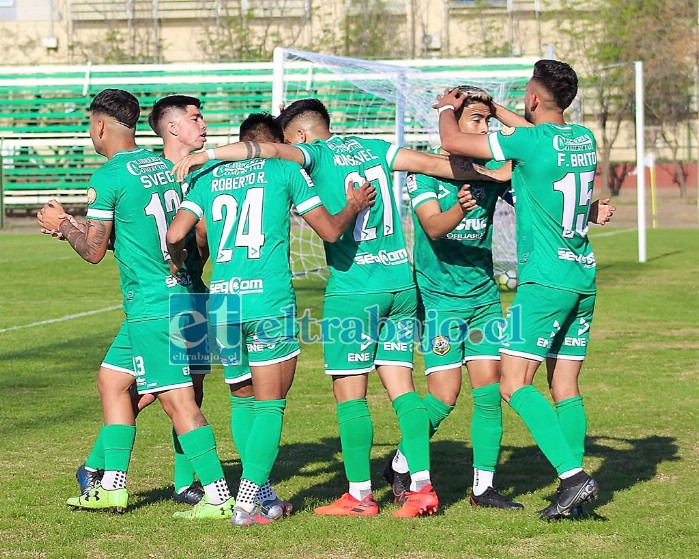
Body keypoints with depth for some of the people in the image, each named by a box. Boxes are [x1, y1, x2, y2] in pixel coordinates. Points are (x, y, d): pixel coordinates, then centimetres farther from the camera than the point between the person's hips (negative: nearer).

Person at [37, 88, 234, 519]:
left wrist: (61, 224, 9)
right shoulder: (165, 167, 12)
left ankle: (219, 496, -11)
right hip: (180, 295, 9)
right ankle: (112, 487, 20)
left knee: (178, 399, -9)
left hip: (151, 305, -9)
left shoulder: (109, 177, -12)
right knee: (112, 379, 18)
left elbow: (93, 251, -8)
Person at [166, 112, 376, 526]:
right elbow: (330, 230, 5)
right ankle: (247, 502, -7)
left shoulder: (208, 177, 14)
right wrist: (354, 207, 24)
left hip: (222, 302, 4)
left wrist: (178, 264, 24)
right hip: (270, 300, -4)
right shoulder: (284, 169, 6)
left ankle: (261, 495, 18)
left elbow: (175, 235, 3)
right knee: (270, 405, 1)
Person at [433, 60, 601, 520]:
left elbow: (453, 142, -12)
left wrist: (447, 108, 9)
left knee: (515, 384, -6)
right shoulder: (584, 139, 8)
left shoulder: (532, 142, -15)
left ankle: (573, 474, -17)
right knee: (566, 387, 9)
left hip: (546, 279, -8)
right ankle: (572, 489, 5)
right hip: (584, 276, 8)